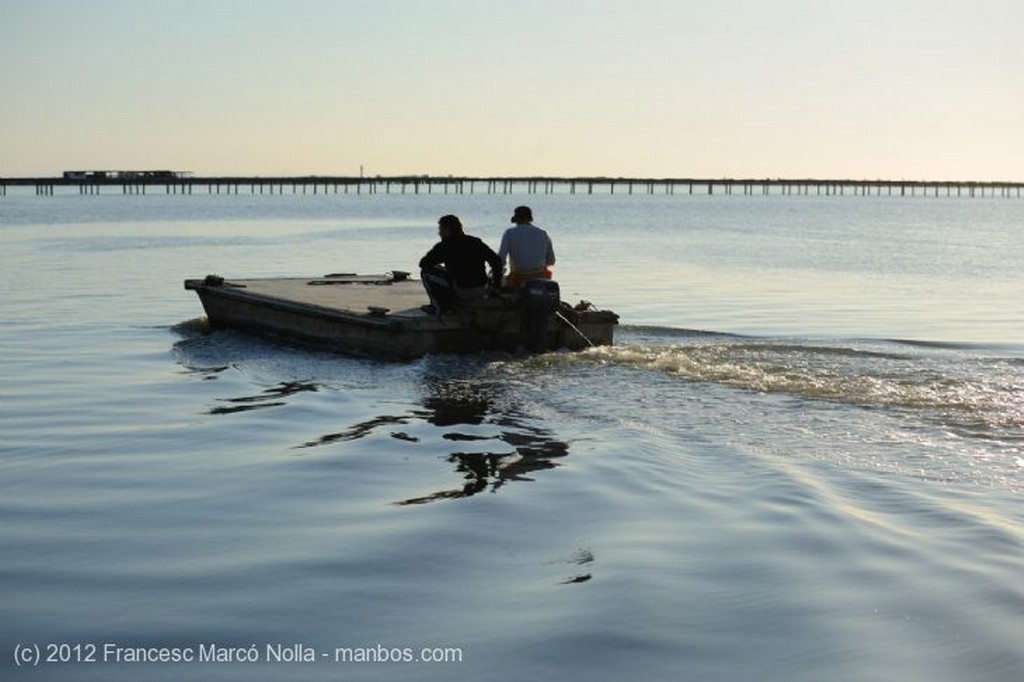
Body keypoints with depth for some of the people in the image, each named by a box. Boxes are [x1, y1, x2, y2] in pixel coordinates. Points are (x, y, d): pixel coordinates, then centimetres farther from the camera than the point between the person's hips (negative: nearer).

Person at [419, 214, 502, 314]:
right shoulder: (476, 241, 12)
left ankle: (438, 306, 4)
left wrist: (438, 267, 26)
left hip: (461, 292, -6)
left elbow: (423, 263, 6)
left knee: (425, 272, 9)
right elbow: (496, 261, 10)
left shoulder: (444, 246, -2)